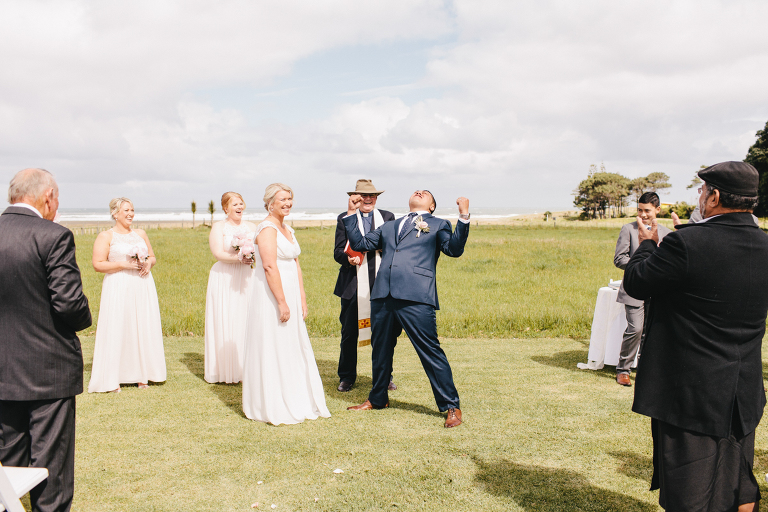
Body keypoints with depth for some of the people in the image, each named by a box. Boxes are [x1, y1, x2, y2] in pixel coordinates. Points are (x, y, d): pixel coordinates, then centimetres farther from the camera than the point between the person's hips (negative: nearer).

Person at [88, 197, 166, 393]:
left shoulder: (141, 234, 15)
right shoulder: (105, 236, 0)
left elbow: (153, 257, 21)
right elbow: (98, 264, -7)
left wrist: (148, 263, -2)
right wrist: (124, 264, -15)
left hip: (143, 286, 5)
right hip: (118, 288, -4)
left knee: (143, 329, 4)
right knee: (116, 330, -5)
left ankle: (141, 375, 13)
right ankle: (112, 379, 2)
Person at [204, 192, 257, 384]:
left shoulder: (251, 227, 14)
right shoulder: (219, 227, 1)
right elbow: (218, 254, -11)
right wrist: (239, 258, -26)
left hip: (245, 279, 4)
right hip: (224, 281, -3)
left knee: (246, 321, 0)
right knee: (225, 323, -3)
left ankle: (245, 368, 8)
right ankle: (226, 371, 5)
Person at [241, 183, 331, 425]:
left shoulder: (288, 230, 15)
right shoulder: (268, 228, -12)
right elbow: (269, 266, -20)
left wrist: (302, 300, 12)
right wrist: (282, 303, -22)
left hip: (289, 295, 9)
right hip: (271, 297, -9)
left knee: (293, 350, 14)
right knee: (273, 351, -1)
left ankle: (295, 403, 26)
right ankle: (273, 408, 10)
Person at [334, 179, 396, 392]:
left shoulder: (388, 217, 12)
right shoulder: (344, 219, 9)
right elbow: (338, 252, 2)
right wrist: (348, 258, -19)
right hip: (353, 285, -1)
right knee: (349, 332, 4)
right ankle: (347, 377, 20)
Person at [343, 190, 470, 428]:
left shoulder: (438, 225, 14)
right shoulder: (389, 227, 26)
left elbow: (454, 249, -2)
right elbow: (359, 243, 27)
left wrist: (464, 217, -12)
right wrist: (351, 213, 23)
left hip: (415, 299, -5)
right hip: (382, 297, 5)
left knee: (431, 353, -6)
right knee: (380, 351, 17)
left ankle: (451, 407, 6)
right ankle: (377, 399, 36)